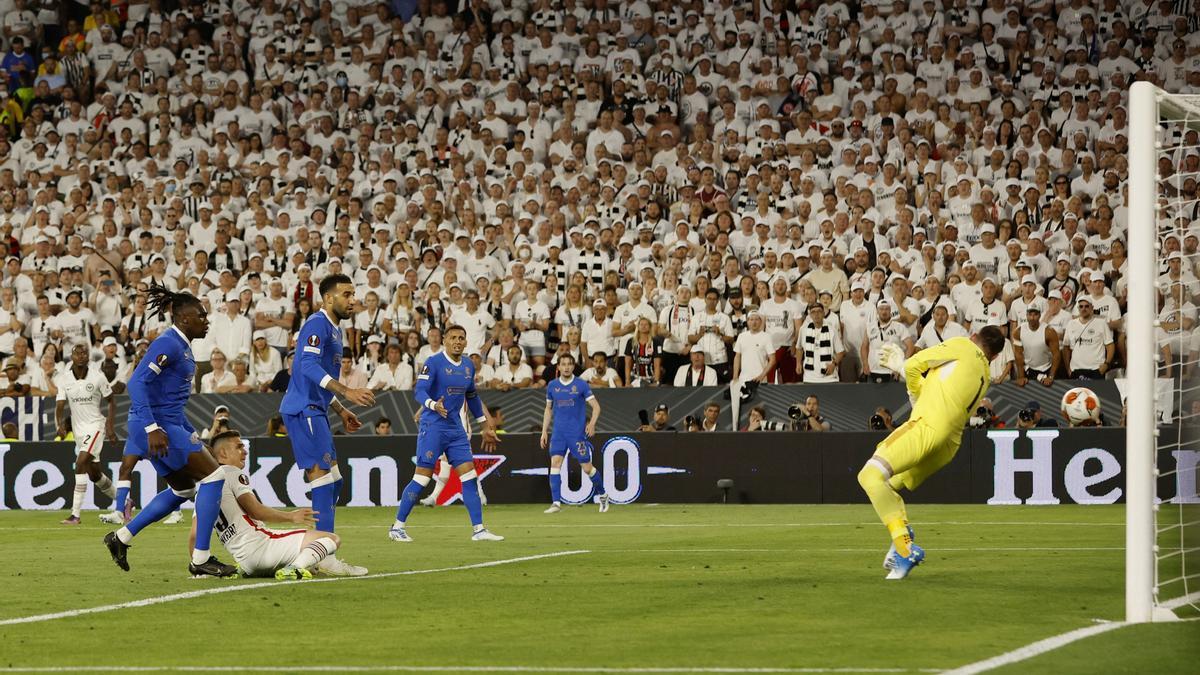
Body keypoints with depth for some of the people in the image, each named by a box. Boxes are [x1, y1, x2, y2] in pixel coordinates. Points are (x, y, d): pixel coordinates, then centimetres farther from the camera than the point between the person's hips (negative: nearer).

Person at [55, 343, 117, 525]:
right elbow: (60, 405, -5)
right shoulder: (64, 379, 0)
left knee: (80, 463, -22)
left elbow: (111, 401, 2)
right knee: (94, 474, 13)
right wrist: (60, 424, -23)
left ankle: (75, 514, -23)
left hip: (95, 425, -5)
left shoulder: (97, 377, -8)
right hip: (78, 428, 5)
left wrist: (110, 425, -8)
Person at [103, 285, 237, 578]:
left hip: (170, 424, 11)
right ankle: (200, 559, -9)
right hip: (158, 426, -11)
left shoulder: (182, 346, 15)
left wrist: (191, 434, 24)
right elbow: (137, 382, -25)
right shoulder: (168, 344, -16)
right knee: (213, 475, -11)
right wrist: (152, 428, -31)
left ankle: (121, 537, 24)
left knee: (183, 490, 19)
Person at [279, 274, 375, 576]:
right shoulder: (317, 325, -11)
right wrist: (347, 391, -32)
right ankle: (326, 558, -17)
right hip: (303, 411, -11)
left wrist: (341, 411, 26)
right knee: (324, 480, -14)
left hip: (314, 412, 11)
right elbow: (309, 366, -25)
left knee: (333, 481, 11)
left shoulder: (333, 330, 21)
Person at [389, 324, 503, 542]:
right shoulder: (433, 363, -9)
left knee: (470, 477, 0)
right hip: (433, 427, -6)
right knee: (422, 478, -7)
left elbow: (472, 397, 25)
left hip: (456, 429, 7)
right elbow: (419, 391, -18)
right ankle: (397, 527, 2)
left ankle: (478, 529, 3)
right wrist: (434, 405, -38)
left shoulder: (468, 366, 12)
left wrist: (486, 427, 27)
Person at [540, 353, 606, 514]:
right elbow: (548, 409, 18)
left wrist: (592, 424, -17)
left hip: (577, 432, -3)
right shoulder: (552, 386, 7)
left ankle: (602, 495, 23)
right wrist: (544, 431, 13)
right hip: (558, 432, 3)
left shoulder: (581, 385, -2)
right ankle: (556, 502, -13)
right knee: (555, 462, -13)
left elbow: (596, 406, -1)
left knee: (587, 467, 0)